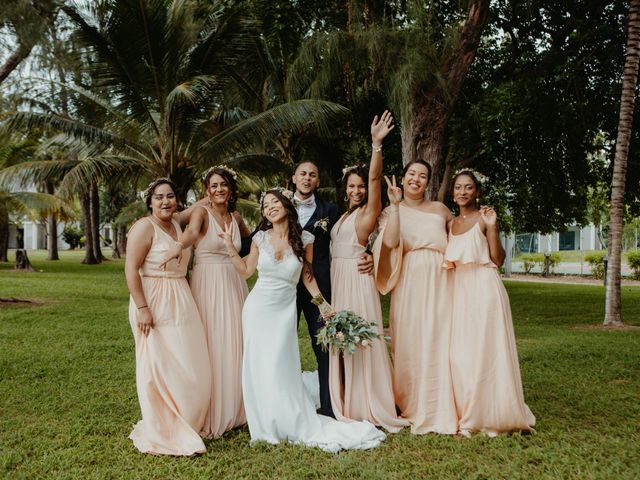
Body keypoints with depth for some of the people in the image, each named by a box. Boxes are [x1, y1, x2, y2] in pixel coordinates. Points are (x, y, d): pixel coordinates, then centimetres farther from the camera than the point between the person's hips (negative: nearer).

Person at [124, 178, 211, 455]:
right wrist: (142, 308, -22)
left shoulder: (176, 223, 10)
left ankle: (185, 426, 27)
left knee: (189, 367, 11)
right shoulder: (145, 227, -11)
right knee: (159, 367, -1)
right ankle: (160, 434, 11)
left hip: (181, 304, 8)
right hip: (154, 305, -8)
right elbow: (131, 270, -17)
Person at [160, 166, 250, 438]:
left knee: (234, 347, 10)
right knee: (210, 347, -4)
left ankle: (232, 410, 24)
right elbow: (192, 232, -31)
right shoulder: (202, 212, -6)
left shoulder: (236, 217, 11)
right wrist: (179, 245, -50)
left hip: (233, 286, 6)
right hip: (207, 285, -5)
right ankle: (209, 418, 7)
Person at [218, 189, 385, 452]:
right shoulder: (260, 238, 0)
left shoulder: (304, 239, -4)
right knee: (258, 367, 4)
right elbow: (246, 270, 8)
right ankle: (267, 427, 19)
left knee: (279, 369, -7)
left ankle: (298, 425, 10)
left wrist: (322, 303, 1)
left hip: (283, 311, -2)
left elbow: (307, 275, 5)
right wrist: (229, 245, 3)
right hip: (257, 308, 2)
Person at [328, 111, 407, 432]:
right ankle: (347, 404, 18)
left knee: (360, 338, -6)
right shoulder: (344, 216, 20)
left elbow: (375, 178, -17)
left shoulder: (368, 212, -2)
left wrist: (376, 143, -28)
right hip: (337, 279, 8)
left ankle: (368, 406, 3)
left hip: (357, 279, -8)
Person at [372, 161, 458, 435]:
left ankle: (441, 410, 10)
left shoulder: (439, 209, 14)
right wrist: (395, 204, -13)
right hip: (409, 285, -2)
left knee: (439, 343, 0)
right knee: (410, 344, 0)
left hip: (439, 284, 2)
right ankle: (413, 409, 11)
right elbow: (390, 241, -12)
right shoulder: (392, 211, 7)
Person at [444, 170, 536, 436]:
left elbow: (498, 260, -8)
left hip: (484, 288, -6)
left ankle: (491, 414, 6)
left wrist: (492, 228, -16)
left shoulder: (484, 218, -2)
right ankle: (468, 414, 13)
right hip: (459, 290, 6)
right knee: (460, 351, 3)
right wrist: (447, 263, 4)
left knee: (484, 349, -5)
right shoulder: (450, 224, 15)